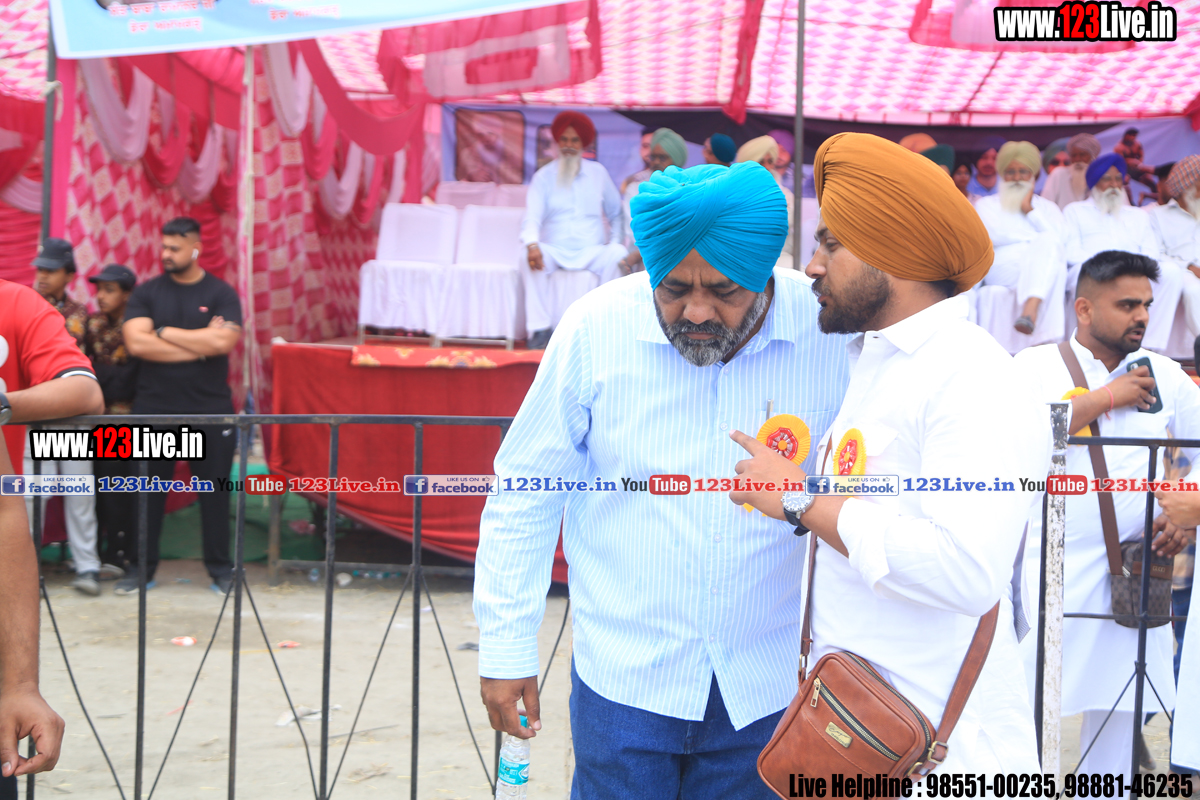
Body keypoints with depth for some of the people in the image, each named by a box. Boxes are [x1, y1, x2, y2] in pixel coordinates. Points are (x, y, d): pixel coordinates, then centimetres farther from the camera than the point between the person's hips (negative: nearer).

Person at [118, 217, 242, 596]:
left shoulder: (221, 294, 0)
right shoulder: (146, 292, 4)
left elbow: (223, 341, -16)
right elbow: (136, 342, -11)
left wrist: (165, 332, -10)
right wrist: (199, 344, -12)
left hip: (210, 409, -1)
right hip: (154, 408, 1)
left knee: (214, 490, 4)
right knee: (149, 490, 4)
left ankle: (220, 568, 15)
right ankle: (142, 567, 14)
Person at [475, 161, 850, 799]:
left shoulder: (827, 334, -12)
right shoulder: (595, 329, -11)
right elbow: (525, 495, -2)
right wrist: (506, 649, -1)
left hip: (762, 688, 1)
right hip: (625, 676, -1)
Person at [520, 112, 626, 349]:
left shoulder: (598, 172, 13)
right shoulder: (543, 177, 7)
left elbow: (616, 212, 17)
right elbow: (532, 217, -7)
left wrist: (615, 241, -2)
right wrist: (532, 245, -28)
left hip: (592, 252, 1)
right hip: (554, 252, -1)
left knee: (618, 256, -31)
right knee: (530, 261, -33)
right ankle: (539, 329, -34)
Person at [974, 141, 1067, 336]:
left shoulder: (1048, 208, 28)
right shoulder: (986, 205, 24)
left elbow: (1059, 239, 6)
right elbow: (993, 236, 1)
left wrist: (1029, 210, 8)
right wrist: (1039, 238, 4)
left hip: (1043, 268, 2)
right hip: (1003, 271, -1)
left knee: (1048, 243, -34)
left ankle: (1030, 311, -57)